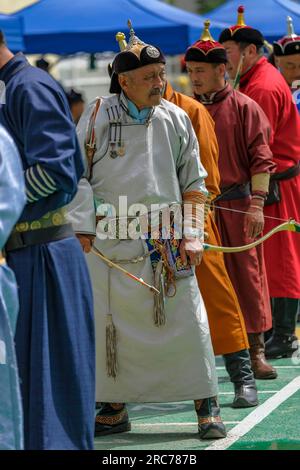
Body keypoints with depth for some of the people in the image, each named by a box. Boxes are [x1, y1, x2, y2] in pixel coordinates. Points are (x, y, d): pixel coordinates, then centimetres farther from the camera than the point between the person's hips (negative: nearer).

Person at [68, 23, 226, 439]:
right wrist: (82, 230, -5)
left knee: (187, 320, -3)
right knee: (106, 325, 5)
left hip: (165, 241, 0)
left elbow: (193, 183, 7)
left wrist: (193, 234, -1)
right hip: (107, 244, 0)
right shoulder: (97, 117, -1)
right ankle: (114, 408, 18)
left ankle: (206, 406, 7)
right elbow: (78, 177, 3)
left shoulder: (175, 119, 3)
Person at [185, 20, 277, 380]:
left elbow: (260, 159, -5)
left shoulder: (244, 108, -2)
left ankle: (255, 350, 6)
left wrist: (256, 204, -13)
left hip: (236, 204, -3)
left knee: (247, 275, 0)